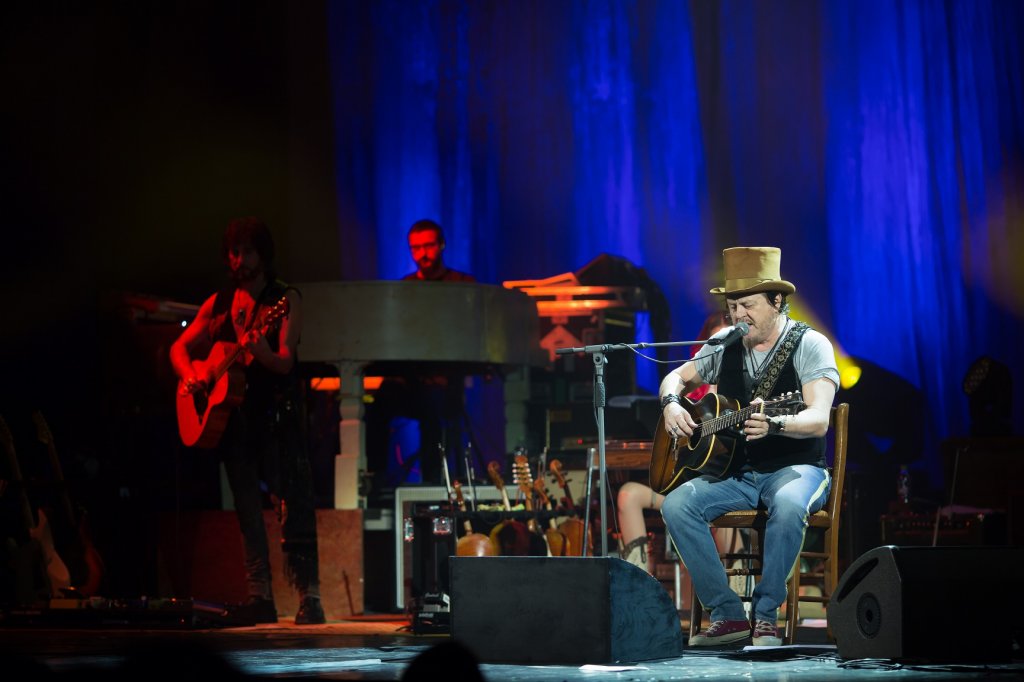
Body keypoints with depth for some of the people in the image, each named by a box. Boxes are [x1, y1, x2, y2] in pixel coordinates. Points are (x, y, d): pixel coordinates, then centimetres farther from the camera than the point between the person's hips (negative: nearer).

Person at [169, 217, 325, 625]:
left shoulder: (286, 299, -2)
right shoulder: (218, 304, 12)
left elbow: (285, 362, -13)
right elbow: (179, 348, 17)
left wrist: (262, 353, -35)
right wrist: (190, 375, -4)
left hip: (276, 414, -5)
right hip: (231, 415, 5)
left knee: (293, 507, -12)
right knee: (247, 511, 6)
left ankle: (309, 598, -13)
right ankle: (260, 600, 9)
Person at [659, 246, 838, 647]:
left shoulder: (809, 345, -7)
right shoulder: (725, 345, 8)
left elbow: (819, 419, -20)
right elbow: (677, 377, 22)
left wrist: (775, 424, -41)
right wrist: (671, 404, -3)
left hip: (794, 468, -5)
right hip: (735, 472, 5)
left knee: (788, 505, -40)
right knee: (676, 504, -23)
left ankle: (765, 614, -24)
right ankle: (726, 613, -19)